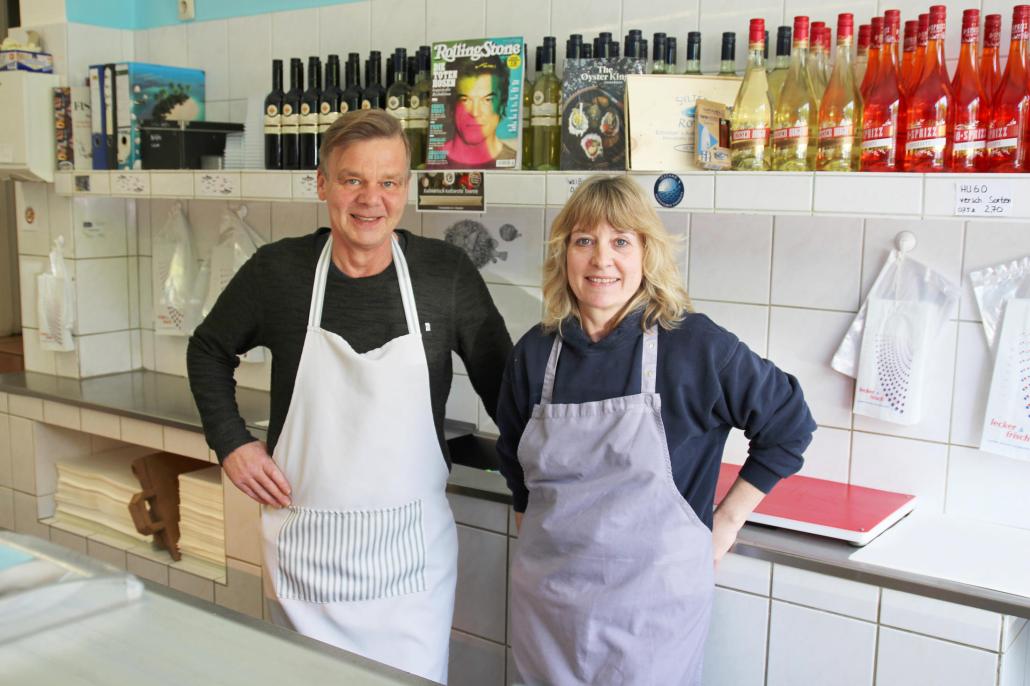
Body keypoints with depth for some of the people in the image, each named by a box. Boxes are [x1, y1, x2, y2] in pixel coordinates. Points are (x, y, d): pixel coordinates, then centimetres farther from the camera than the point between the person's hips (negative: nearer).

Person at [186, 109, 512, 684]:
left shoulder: (447, 273, -7)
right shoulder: (278, 269, -5)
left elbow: (500, 379, 3)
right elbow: (209, 351, 11)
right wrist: (230, 441, 1)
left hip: (413, 547, -1)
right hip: (307, 546, 1)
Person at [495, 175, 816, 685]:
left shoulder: (696, 346, -11)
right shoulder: (535, 353, 0)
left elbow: (788, 426, -1)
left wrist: (726, 521, -1)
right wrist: (538, 546, 12)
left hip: (651, 607, -3)